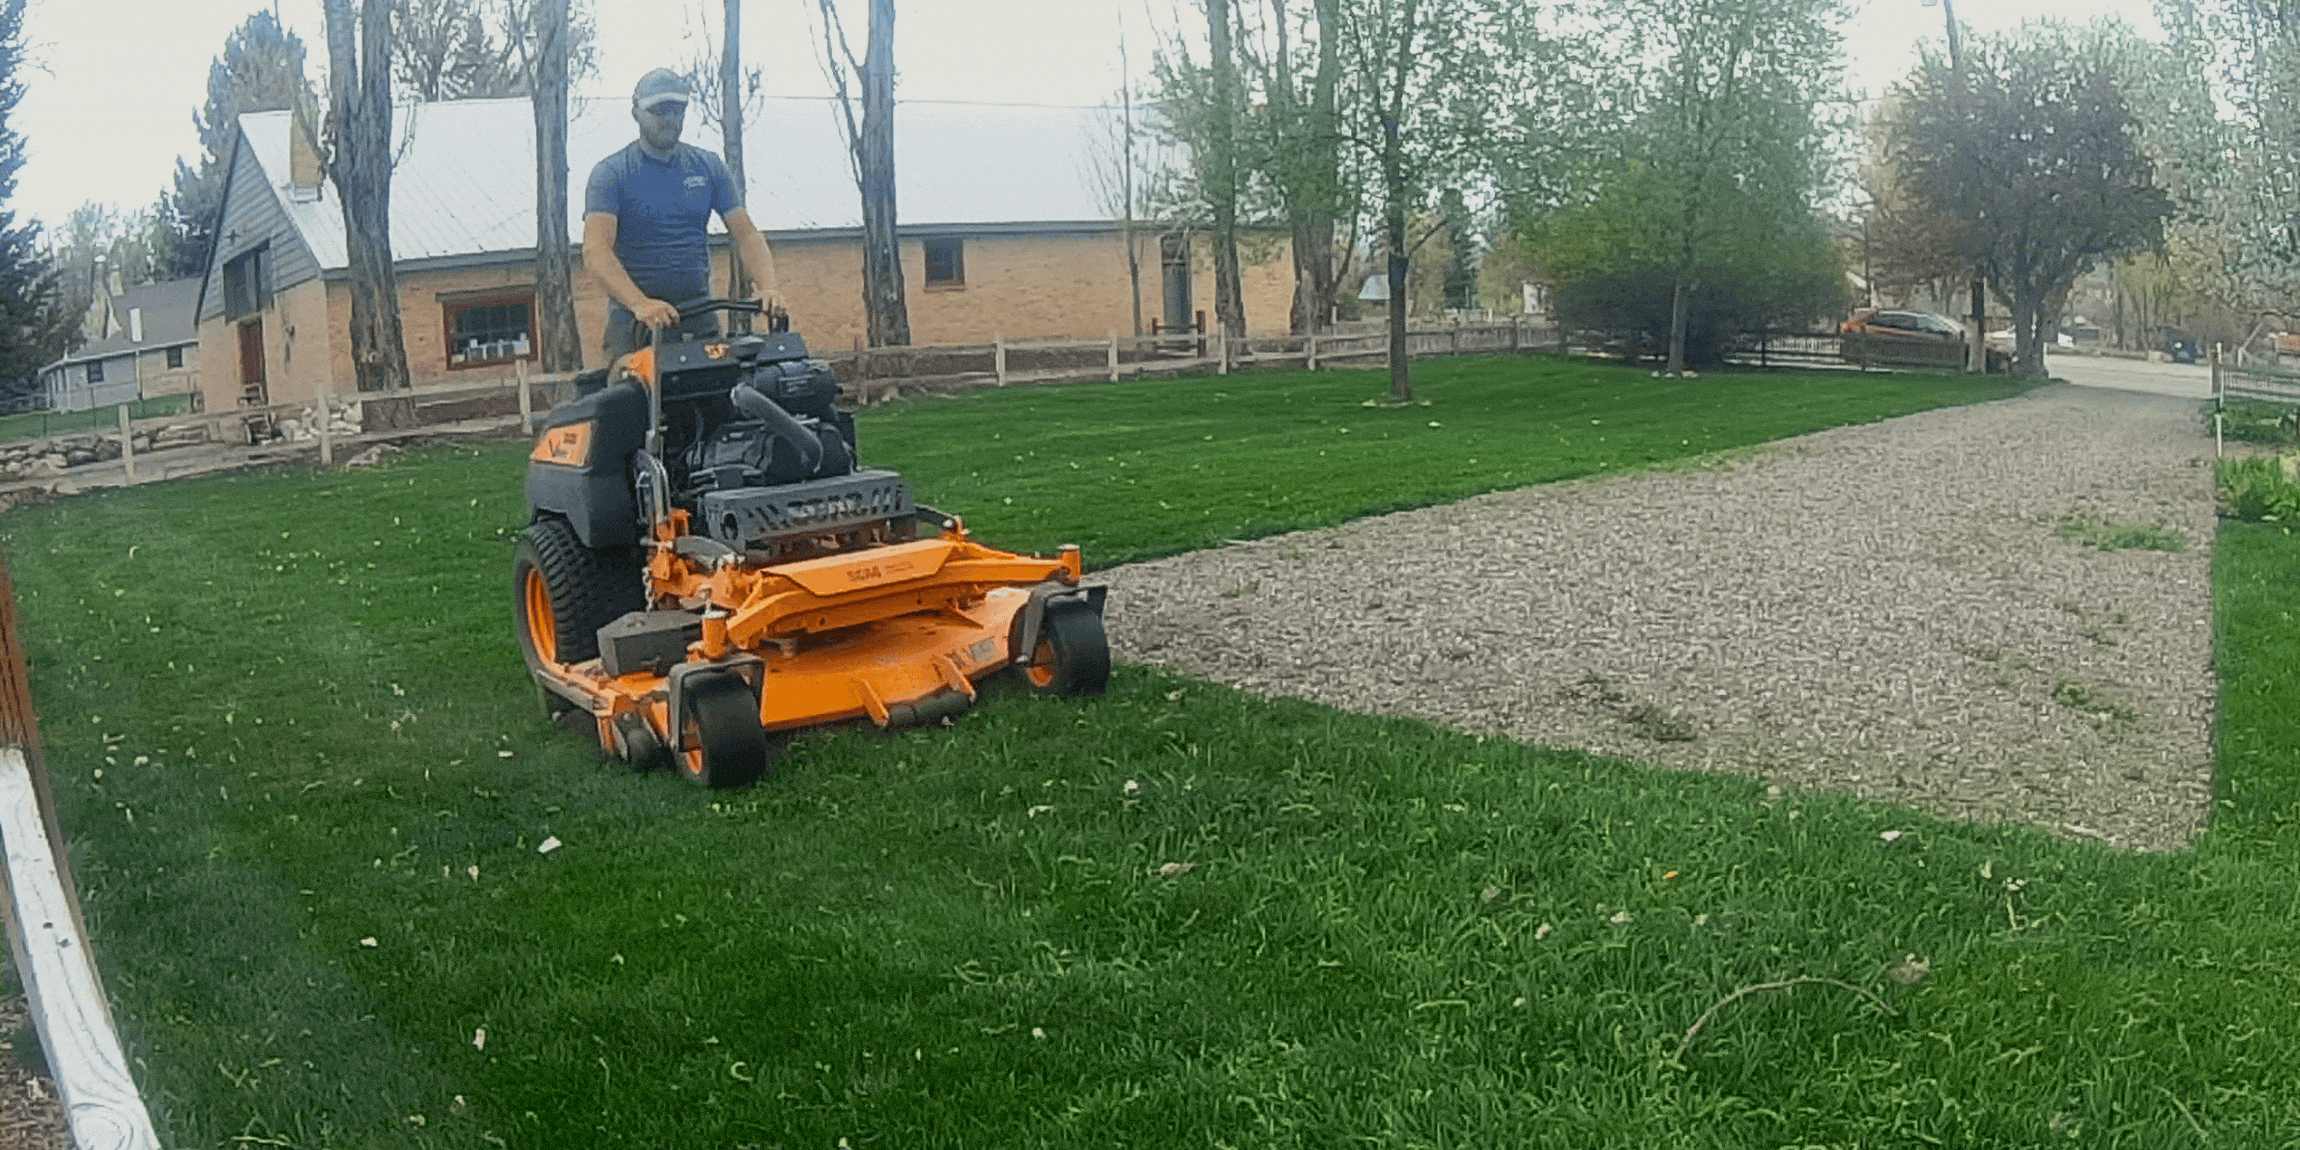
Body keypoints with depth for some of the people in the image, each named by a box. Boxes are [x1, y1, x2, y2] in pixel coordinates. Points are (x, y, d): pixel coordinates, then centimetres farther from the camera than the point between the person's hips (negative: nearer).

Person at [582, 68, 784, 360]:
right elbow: (595, 252, -12)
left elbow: (747, 235, 8)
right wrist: (640, 303, -29)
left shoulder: (709, 167, 14)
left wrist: (767, 287, -13)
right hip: (633, 320, -3)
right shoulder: (610, 173, 2)